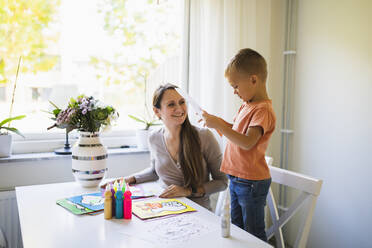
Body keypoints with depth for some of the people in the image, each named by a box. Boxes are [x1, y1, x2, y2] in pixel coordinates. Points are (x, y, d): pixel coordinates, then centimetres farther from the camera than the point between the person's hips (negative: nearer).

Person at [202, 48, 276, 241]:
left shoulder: (263, 110, -20)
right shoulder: (246, 105, 9)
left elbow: (247, 142, -30)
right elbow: (236, 131, 20)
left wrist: (219, 125, -28)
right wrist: (215, 121, 6)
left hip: (251, 183, -9)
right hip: (236, 179, 9)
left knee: (254, 235, 7)